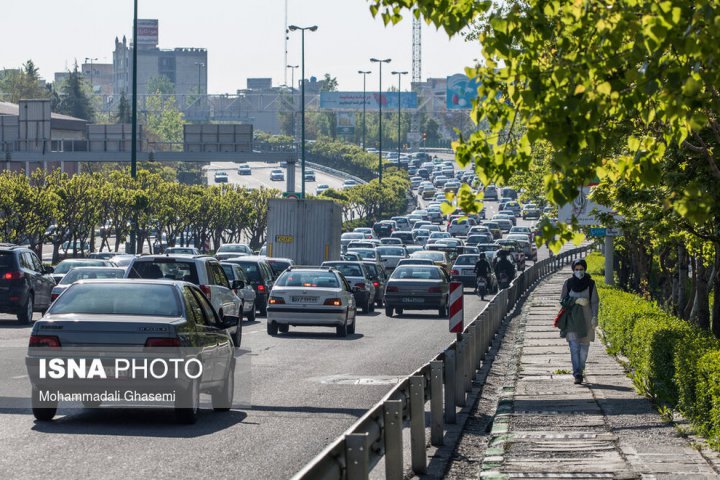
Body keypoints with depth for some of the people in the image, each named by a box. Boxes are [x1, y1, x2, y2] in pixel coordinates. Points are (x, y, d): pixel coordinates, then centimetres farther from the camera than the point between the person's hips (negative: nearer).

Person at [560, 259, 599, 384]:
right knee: (574, 346, -11)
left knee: (584, 346, 7)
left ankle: (580, 369, 27)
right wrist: (576, 301, -16)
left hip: (586, 319, 1)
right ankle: (577, 374, -16)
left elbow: (595, 302, 0)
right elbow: (563, 300, 0)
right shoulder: (568, 283, 0)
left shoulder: (590, 283, -1)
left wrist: (594, 317, -11)